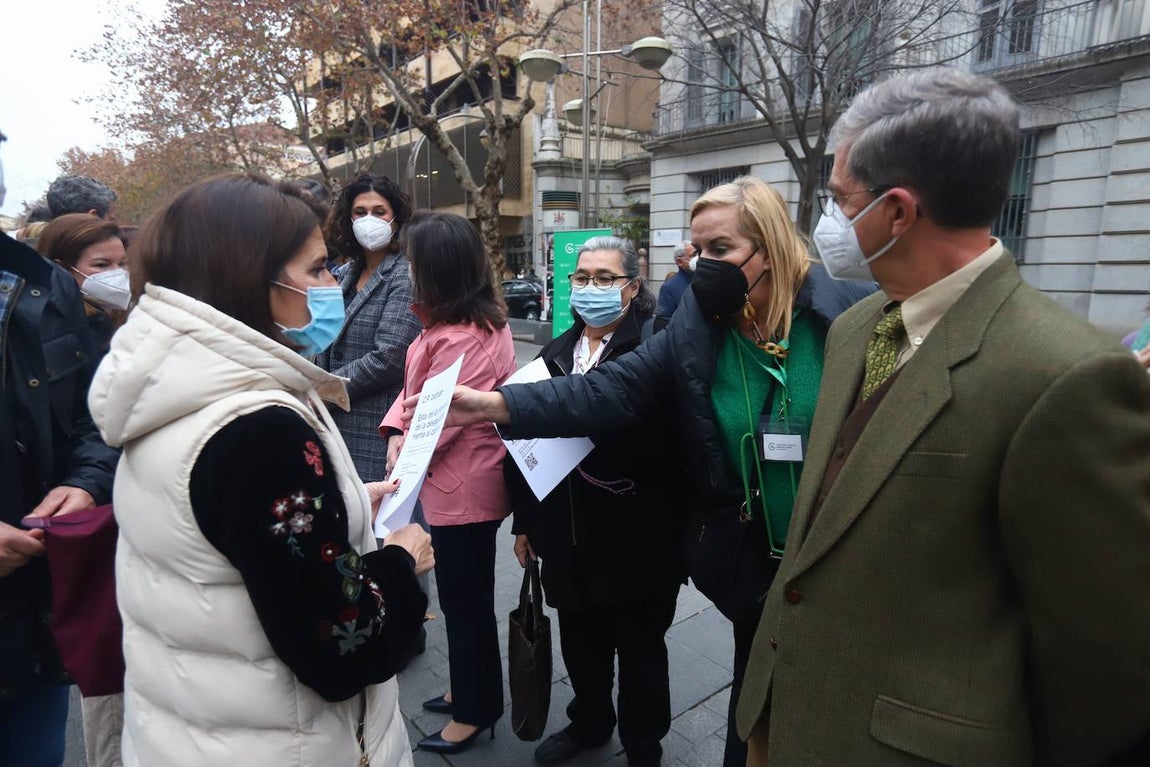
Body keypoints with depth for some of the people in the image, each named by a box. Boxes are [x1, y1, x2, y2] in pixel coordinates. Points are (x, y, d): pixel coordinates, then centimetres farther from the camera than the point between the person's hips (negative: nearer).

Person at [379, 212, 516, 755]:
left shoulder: (461, 339, -27)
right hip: (465, 481, 10)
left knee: (465, 600, 9)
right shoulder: (485, 318, 7)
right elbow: (417, 385, 8)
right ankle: (471, 688, 45)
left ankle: (476, 709, 31)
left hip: (462, 488, -10)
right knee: (466, 594, 24)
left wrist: (402, 454, -3)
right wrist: (397, 431, -6)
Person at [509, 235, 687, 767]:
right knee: (580, 639, 22)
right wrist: (525, 521, 11)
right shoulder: (555, 353, 7)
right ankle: (588, 722, 49)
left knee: (639, 645, 15)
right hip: (568, 531, 5)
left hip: (636, 533, -5)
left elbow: (665, 438, -19)